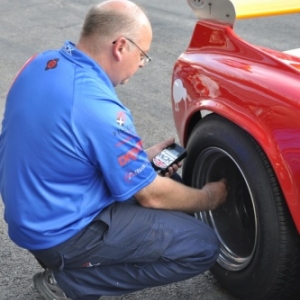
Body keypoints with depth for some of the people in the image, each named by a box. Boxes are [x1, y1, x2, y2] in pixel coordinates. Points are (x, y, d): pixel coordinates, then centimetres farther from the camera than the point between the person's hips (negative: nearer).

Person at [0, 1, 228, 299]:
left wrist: (144, 156, 8)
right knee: (203, 247, -8)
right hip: (60, 232, -9)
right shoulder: (100, 110, -29)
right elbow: (151, 196, -16)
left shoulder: (41, 64, -4)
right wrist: (210, 196, 1)